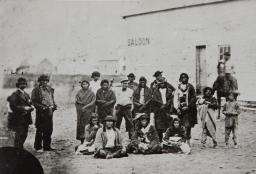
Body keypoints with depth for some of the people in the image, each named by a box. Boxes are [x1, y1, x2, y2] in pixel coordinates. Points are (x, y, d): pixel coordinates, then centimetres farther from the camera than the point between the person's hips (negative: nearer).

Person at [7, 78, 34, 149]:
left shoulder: (26, 94, 17)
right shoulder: (15, 94, -8)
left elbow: (30, 104, 21)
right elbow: (13, 107, -16)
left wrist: (30, 107, -2)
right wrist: (24, 108, -17)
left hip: (25, 118, 7)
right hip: (18, 118, -7)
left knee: (24, 135, 10)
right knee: (19, 135, -7)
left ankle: (20, 148, 25)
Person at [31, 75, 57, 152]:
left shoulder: (50, 89, 15)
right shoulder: (36, 90, -2)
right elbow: (34, 102, -7)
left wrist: (54, 106, 3)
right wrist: (42, 107, -18)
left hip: (49, 111, 6)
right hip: (41, 112, -6)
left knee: (49, 130, 8)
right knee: (40, 130, 0)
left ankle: (47, 146, 18)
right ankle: (38, 147, 10)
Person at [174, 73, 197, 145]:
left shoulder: (190, 87, 5)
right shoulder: (178, 88, 11)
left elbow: (194, 98, 2)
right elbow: (175, 99, 9)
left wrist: (188, 106, -9)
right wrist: (177, 108, -2)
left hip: (188, 109, -2)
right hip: (180, 109, 2)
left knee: (188, 125, -8)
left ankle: (188, 140, -3)